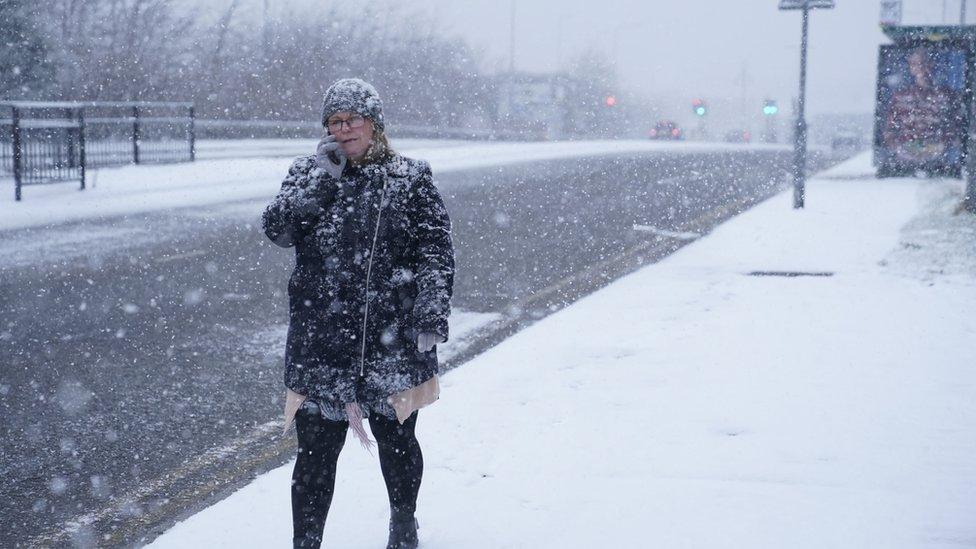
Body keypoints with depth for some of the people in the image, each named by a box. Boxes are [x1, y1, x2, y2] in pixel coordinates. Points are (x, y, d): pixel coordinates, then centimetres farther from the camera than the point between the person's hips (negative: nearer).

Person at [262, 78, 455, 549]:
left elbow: (436, 252, -2)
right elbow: (278, 229, -8)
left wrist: (432, 317, -11)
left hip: (392, 343, 0)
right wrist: (321, 177, -13)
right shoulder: (308, 175, 7)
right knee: (316, 449, -1)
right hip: (320, 343, 0)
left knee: (396, 440, 16)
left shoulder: (410, 179, 2)